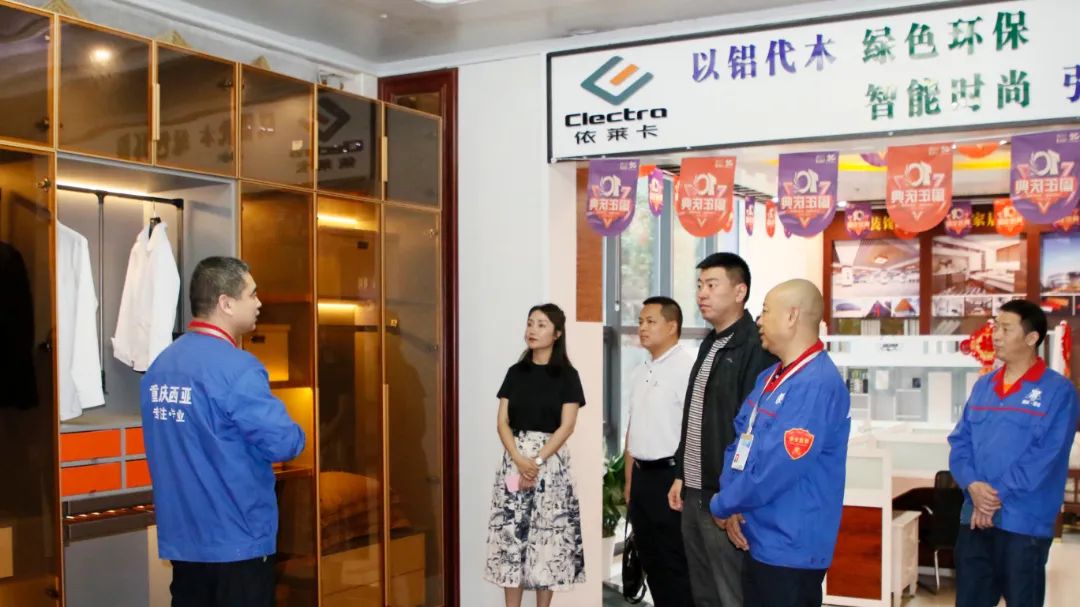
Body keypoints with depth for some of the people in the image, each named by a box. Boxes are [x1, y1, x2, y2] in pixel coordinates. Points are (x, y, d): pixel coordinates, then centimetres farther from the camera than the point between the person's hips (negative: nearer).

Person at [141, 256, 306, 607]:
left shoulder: (160, 366, 4)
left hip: (181, 538, 7)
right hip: (237, 540, -7)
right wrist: (295, 435, 0)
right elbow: (282, 443, -21)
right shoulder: (237, 368, -20)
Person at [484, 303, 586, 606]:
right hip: (514, 459, 3)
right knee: (511, 534, 1)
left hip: (552, 461, -3)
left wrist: (537, 461, -15)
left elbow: (566, 426, -7)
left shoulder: (567, 375, -1)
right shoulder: (516, 372, 8)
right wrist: (520, 460, -12)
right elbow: (503, 422, 3)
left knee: (547, 535, 0)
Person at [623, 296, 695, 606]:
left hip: (670, 476, -9)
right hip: (642, 476, 9)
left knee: (675, 566, 0)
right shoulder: (639, 373, 14)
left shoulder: (687, 368, -14)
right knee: (651, 562, 16)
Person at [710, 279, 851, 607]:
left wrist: (721, 506, -10)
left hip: (790, 549, -9)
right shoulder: (769, 377, 10)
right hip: (756, 540, 9)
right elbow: (739, 442, 12)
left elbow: (774, 471, -25)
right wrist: (732, 507, -4)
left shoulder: (818, 385, -21)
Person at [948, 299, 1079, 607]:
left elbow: (1045, 456, -15)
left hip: (1024, 521, -5)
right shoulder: (983, 385, 11)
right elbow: (959, 441, 7)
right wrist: (972, 485, -11)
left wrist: (997, 495, -17)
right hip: (973, 516, 5)